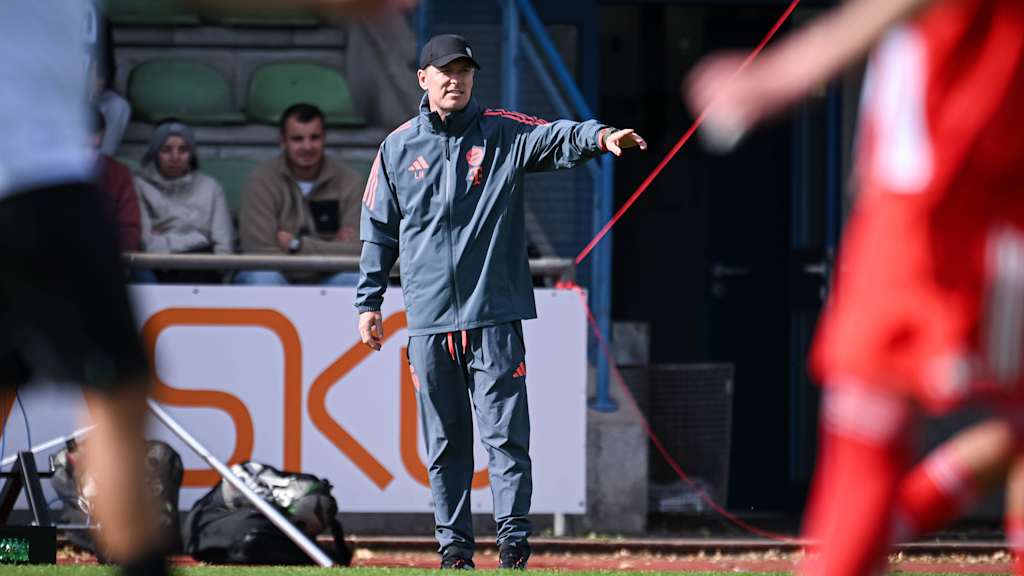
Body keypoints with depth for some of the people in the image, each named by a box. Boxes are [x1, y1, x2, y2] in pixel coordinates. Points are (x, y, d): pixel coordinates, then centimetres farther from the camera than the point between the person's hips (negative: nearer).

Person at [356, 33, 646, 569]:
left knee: (505, 437, -6)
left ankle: (513, 543, -4)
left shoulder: (503, 133, 3)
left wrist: (600, 137, -37)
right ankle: (454, 546, 13)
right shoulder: (398, 148, 9)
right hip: (428, 321, 2)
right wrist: (368, 302, 10)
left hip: (495, 317, -2)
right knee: (444, 442, 7)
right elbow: (378, 230, 14)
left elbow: (556, 139, -16)